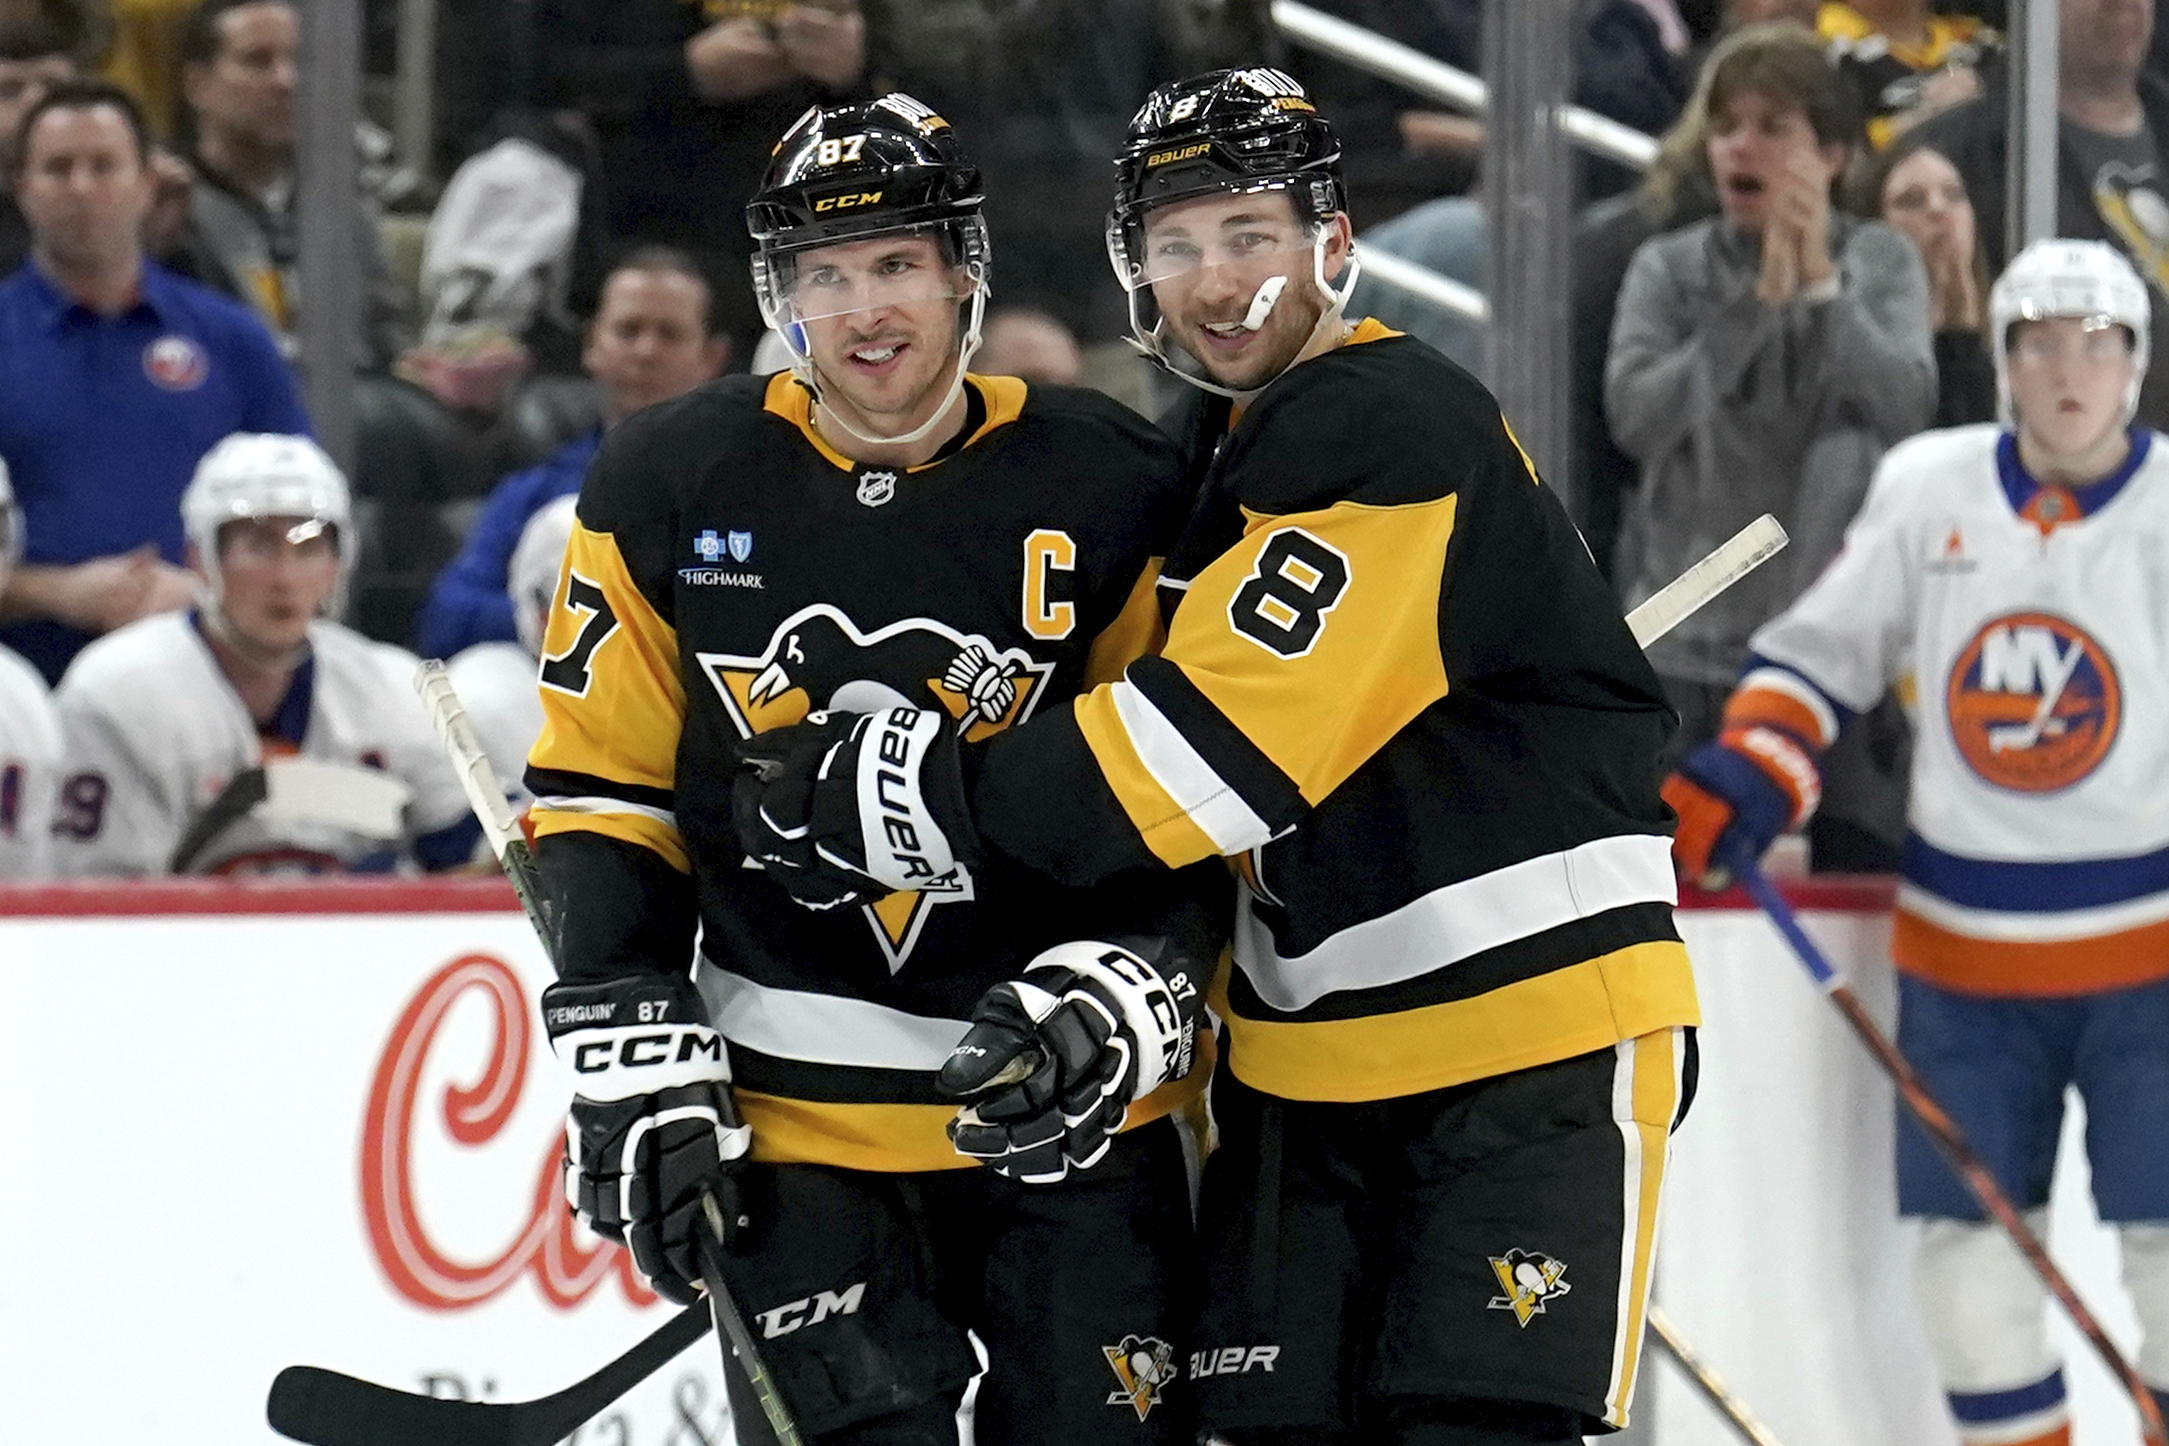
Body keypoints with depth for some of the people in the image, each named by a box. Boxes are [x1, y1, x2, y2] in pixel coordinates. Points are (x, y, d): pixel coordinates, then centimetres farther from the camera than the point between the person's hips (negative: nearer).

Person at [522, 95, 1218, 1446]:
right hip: (795, 1120, 0)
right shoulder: (669, 488, -1)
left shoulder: (1110, 489, -4)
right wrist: (634, 1054, -4)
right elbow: (602, 794, 4)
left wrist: (1124, 991, -15)